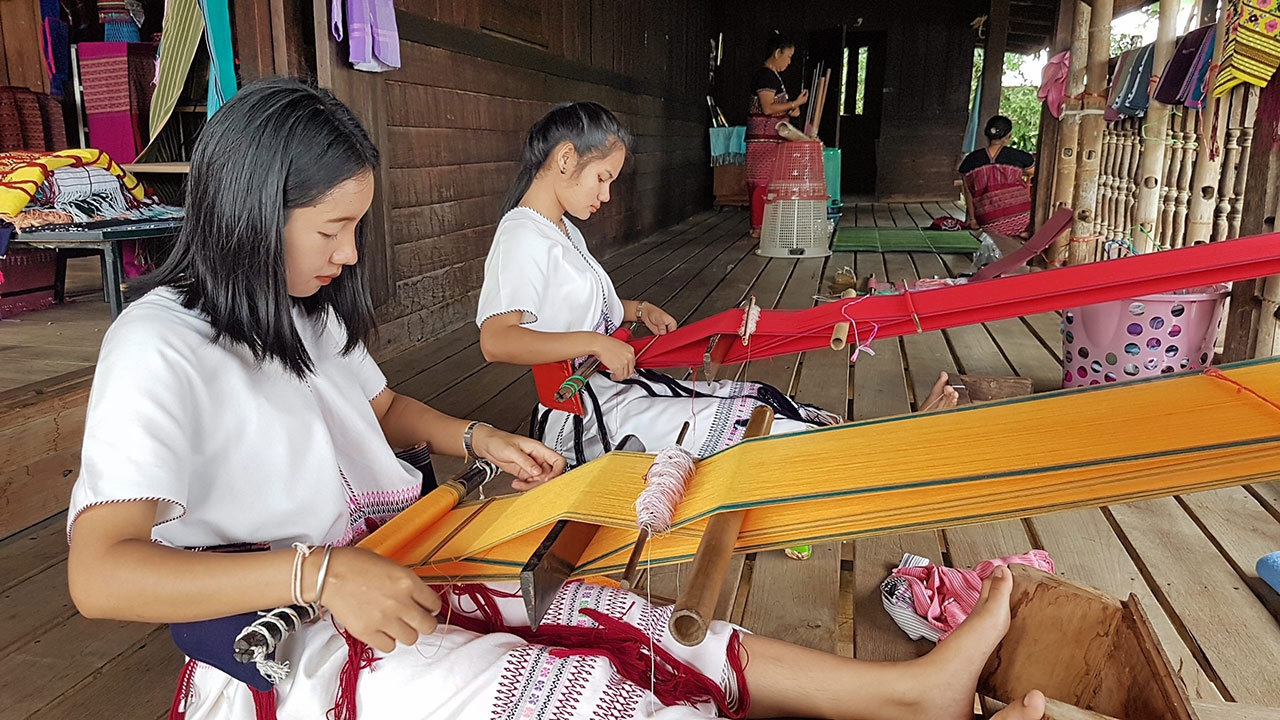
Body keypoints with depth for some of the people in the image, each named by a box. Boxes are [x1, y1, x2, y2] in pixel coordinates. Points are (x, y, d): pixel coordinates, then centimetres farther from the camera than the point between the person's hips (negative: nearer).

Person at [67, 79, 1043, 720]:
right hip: (295, 629, -8)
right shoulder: (163, 346, -17)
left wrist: (477, 439, 6)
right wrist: (319, 572, -34)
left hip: (394, 566, 8)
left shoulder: (306, 311, 9)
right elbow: (98, 573, -25)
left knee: (624, 633, -9)